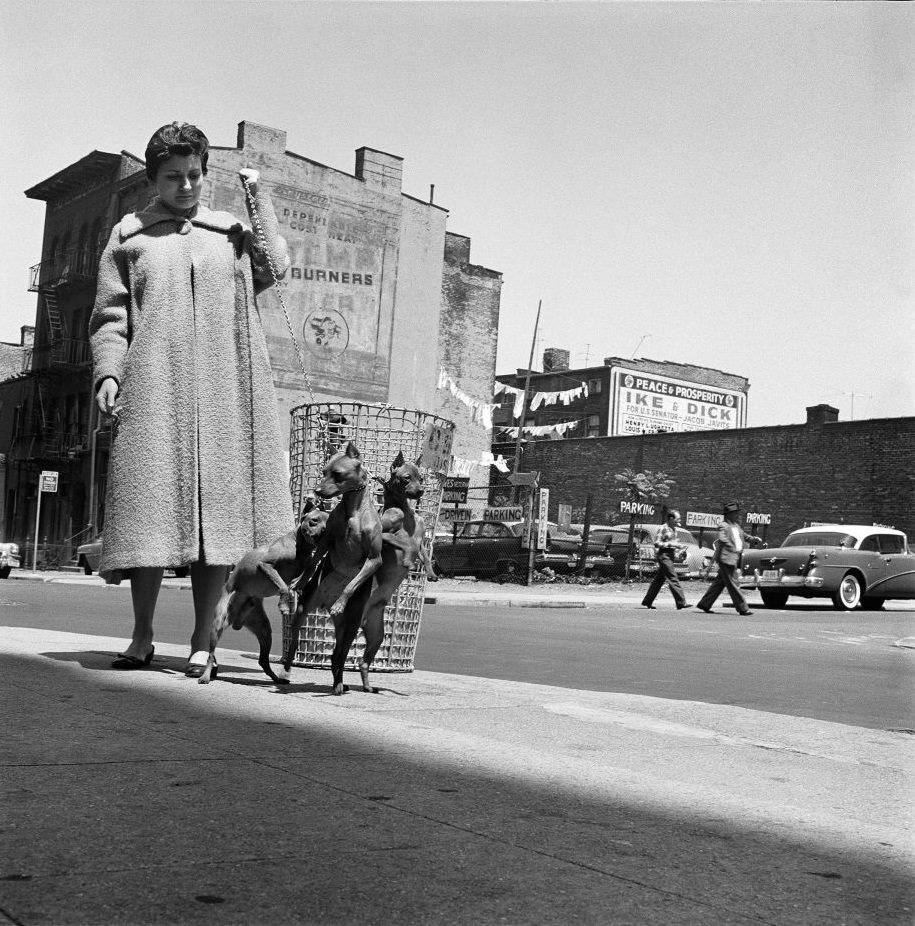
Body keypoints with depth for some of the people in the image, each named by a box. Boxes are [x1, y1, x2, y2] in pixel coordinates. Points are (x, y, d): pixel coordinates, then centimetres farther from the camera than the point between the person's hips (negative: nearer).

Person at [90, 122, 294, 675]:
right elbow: (110, 317, 11)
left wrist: (259, 197, 3)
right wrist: (108, 372, -4)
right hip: (153, 391, 0)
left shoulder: (231, 231, 19)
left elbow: (274, 267, 0)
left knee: (219, 511, -4)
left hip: (223, 391, 1)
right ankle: (142, 638, 7)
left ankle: (203, 641, 4)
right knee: (150, 509, -5)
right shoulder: (129, 236, 16)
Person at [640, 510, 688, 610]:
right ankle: (681, 603, -13)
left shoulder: (674, 529, 15)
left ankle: (647, 601, 17)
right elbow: (657, 543, -15)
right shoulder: (663, 528, -12)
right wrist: (671, 544, -20)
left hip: (670, 557, 9)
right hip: (664, 556, -9)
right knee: (673, 579, -12)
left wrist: (680, 546, 6)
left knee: (658, 580, 11)